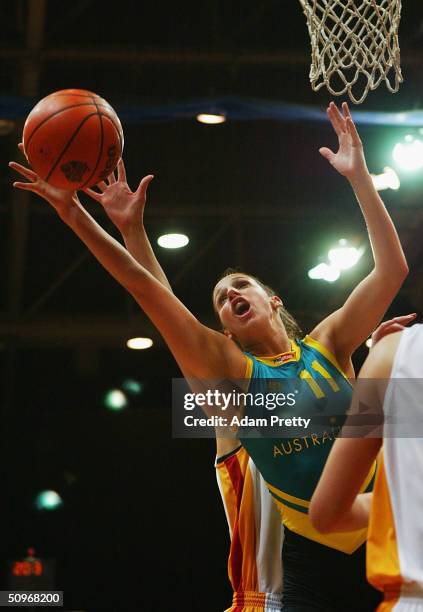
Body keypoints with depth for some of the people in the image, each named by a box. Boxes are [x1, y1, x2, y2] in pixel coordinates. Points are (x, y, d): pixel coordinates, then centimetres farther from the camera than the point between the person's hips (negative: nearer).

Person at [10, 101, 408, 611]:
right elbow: (147, 290, -6)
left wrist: (358, 176, -5)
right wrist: (75, 215, -12)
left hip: (382, 541, 1)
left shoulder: (326, 344, 6)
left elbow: (391, 270, -1)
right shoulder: (232, 370, 1)